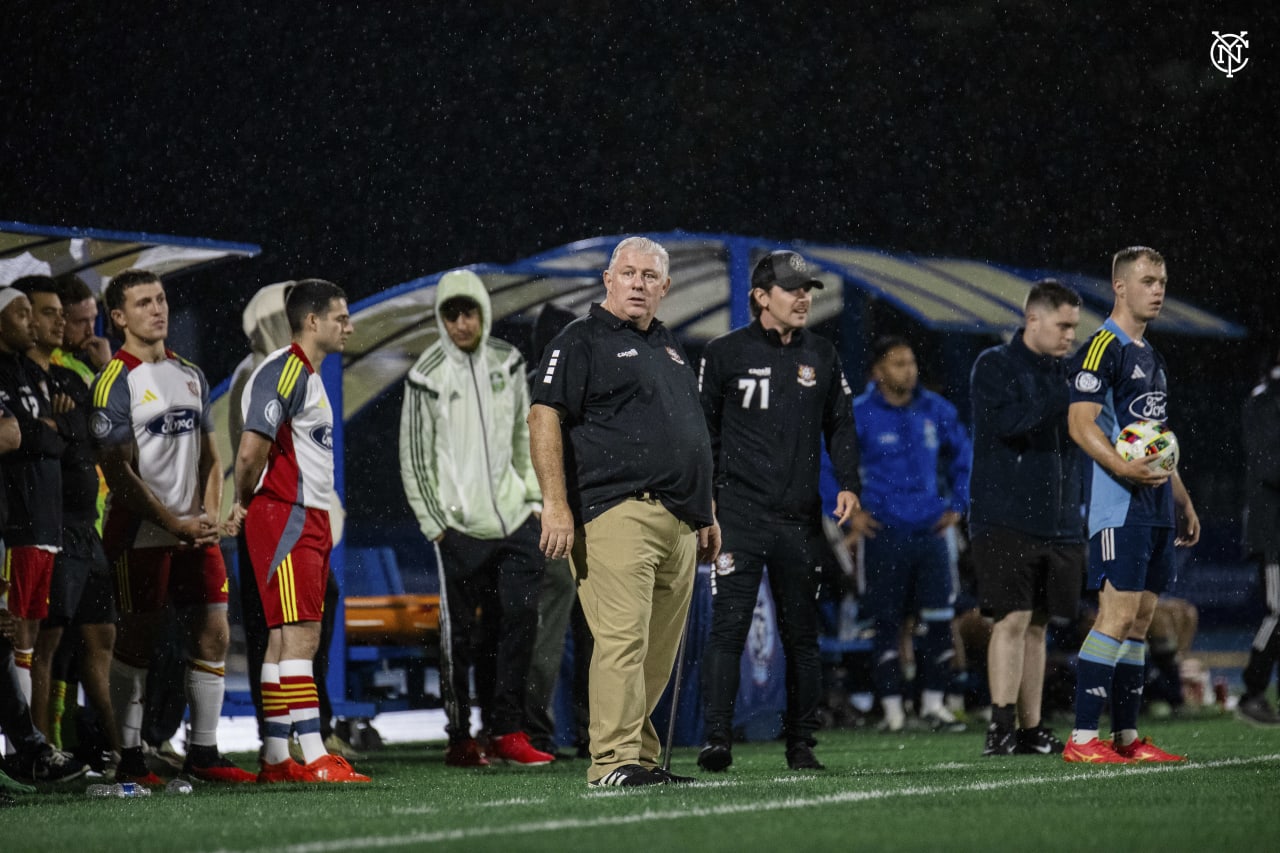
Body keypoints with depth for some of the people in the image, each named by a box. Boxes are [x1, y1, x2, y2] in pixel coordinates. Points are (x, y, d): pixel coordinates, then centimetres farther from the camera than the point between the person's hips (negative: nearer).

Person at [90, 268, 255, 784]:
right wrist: (174, 523, -14)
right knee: (137, 640, -2)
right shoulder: (115, 382, -7)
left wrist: (209, 516, 2)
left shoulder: (191, 375, 15)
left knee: (212, 635, 3)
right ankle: (129, 757, 6)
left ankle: (203, 753, 12)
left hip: (195, 533, 6)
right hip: (140, 535, -6)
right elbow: (118, 472, -12)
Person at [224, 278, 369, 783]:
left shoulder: (308, 376, 20)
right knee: (300, 635, -13)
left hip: (310, 521, 10)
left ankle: (275, 759, 13)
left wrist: (246, 508, 13)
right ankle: (314, 758, -16)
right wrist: (244, 504, -5)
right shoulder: (284, 371, -13)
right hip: (285, 515, -10)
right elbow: (252, 449, -21)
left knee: (287, 639, 10)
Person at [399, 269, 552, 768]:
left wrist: (534, 496, 10)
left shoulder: (507, 362, 9)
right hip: (460, 526, -4)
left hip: (514, 519, 4)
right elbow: (414, 458, -1)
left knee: (519, 619, -5)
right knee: (459, 632, 0)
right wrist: (433, 523, -5)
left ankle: (506, 732, -1)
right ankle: (460, 737, 8)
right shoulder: (427, 377, -4)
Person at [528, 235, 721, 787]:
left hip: (678, 523, 8)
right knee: (622, 638, -16)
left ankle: (642, 757, 13)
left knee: (659, 653, 7)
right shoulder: (582, 342, 0)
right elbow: (544, 417, -9)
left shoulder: (669, 348, 25)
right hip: (618, 510, -8)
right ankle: (614, 760, -18)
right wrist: (555, 503, -18)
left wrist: (706, 515, 27)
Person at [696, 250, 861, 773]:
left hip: (800, 517, 4)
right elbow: (703, 429, 5)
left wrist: (848, 483, 2)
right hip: (739, 511, -4)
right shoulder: (725, 354, 1)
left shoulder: (822, 356, 11)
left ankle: (801, 744, 14)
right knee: (728, 626, -10)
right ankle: (717, 739, -8)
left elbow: (840, 424, 16)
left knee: (802, 634, 7)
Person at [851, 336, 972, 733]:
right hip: (883, 532, -3)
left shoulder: (936, 410, 6)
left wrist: (957, 504, 14)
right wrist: (849, 511, -1)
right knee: (887, 622, 0)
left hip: (930, 529, 3)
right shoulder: (859, 415, -5)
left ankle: (933, 704, 7)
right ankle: (892, 708, 6)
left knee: (939, 618, -1)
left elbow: (962, 454, 22)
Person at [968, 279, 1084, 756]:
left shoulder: (1064, 374, 16)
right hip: (1004, 521, -6)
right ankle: (1001, 729, -14)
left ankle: (1030, 732, 13)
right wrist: (1067, 400, -23)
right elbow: (1007, 422, -21)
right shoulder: (995, 367, -3)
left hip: (1058, 525, 6)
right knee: (1012, 619, -13)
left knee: (1037, 625, 9)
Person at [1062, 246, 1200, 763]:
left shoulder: (1151, 357, 21)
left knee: (1140, 619, 8)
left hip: (1156, 508, 9)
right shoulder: (1102, 348, -8)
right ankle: (1082, 739, -14)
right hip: (1119, 507, -9)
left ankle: (1127, 737, 12)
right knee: (1118, 614, -14)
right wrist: (1123, 467, -30)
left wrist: (1183, 502, 25)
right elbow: (1080, 424, -16)